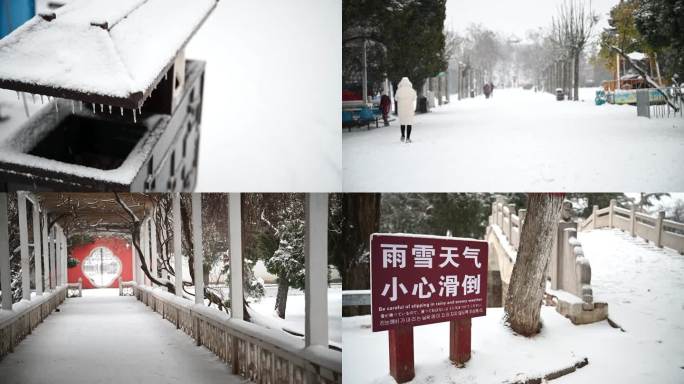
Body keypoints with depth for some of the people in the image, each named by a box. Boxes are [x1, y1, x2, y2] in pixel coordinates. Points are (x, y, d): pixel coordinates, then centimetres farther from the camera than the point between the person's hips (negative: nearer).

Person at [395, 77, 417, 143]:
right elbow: (415, 98, 8)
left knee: (402, 122, 17)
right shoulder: (412, 90, -5)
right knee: (409, 122, 1)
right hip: (410, 108, -1)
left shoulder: (399, 91, -6)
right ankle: (408, 138, -4)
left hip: (401, 108, 1)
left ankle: (403, 136, 15)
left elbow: (396, 98, 7)